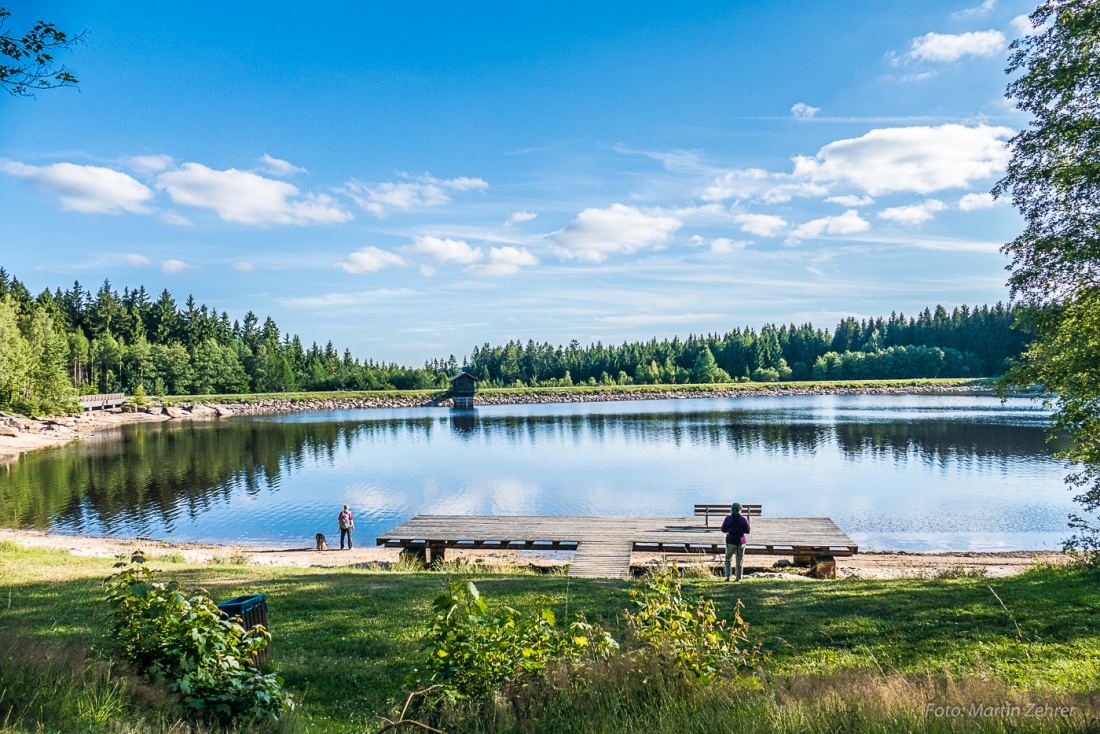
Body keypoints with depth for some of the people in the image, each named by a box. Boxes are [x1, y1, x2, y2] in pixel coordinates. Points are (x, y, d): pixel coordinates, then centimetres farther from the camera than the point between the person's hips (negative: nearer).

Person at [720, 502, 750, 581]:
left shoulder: (728, 518, -7)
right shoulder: (743, 519, -8)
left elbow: (723, 529, 1)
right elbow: (747, 531, -2)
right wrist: (750, 529, 18)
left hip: (730, 541, 0)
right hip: (740, 542, 0)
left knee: (728, 559, 16)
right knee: (739, 560, 11)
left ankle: (727, 576, 8)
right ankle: (738, 577, 14)